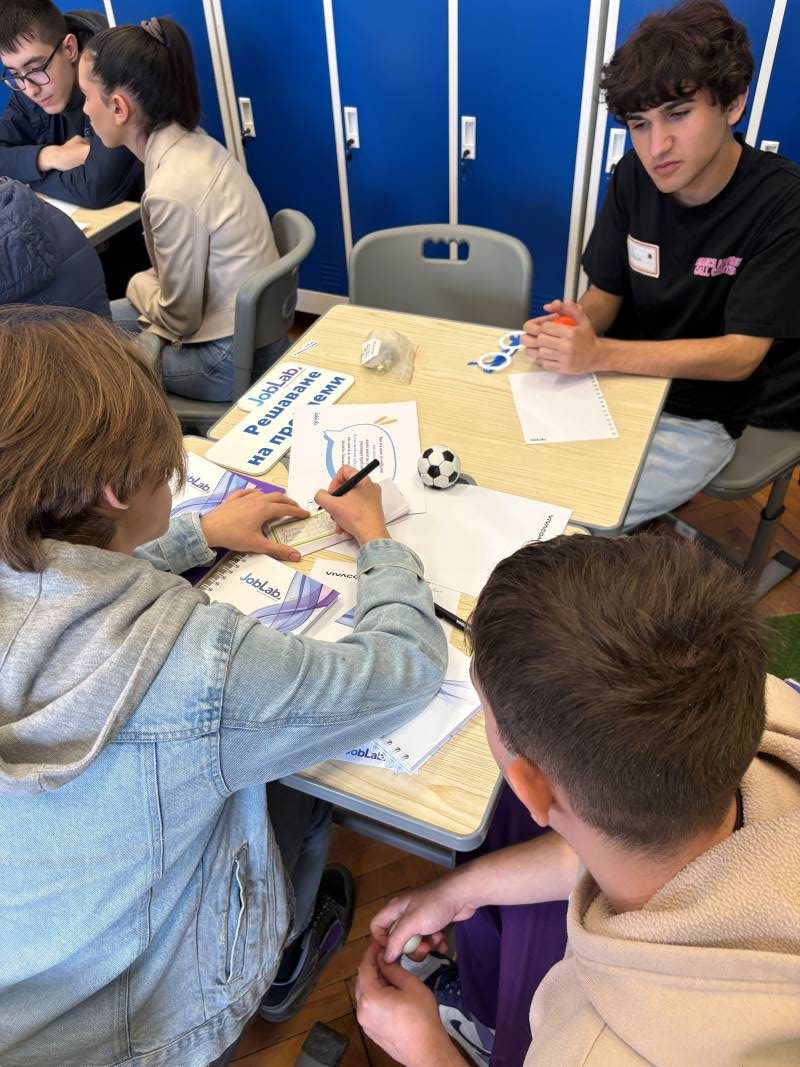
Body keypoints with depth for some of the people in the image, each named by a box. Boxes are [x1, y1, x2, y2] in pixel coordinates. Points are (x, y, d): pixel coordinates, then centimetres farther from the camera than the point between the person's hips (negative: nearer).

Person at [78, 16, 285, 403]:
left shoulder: (171, 191, -28)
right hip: (246, 328, 8)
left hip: (232, 360, -8)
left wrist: (138, 284, 1)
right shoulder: (193, 144, -1)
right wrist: (149, 287, -2)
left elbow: (179, 321, -17)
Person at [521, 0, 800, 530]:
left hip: (704, 416, -5)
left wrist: (599, 353, -34)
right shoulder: (635, 177, -4)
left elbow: (740, 355, -23)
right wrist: (573, 328, -23)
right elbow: (606, 292, 3)